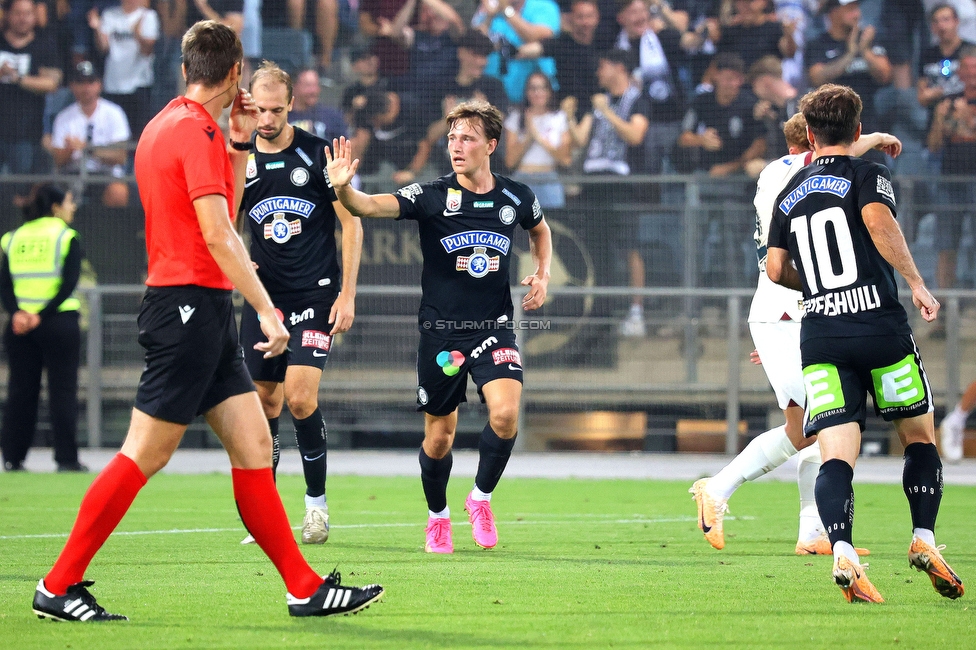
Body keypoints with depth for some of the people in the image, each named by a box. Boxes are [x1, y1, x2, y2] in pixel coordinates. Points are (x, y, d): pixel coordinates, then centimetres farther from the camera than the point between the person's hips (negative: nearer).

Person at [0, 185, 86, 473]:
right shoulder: (66, 237, -2)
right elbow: (69, 284, -13)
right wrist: (42, 316, -14)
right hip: (60, 321, -4)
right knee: (62, 390, -1)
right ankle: (66, 458, -2)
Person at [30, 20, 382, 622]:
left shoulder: (166, 126, 16)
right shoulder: (196, 131, -14)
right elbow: (217, 235, -20)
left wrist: (239, 147, 19)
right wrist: (268, 310, -19)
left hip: (205, 314, 10)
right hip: (188, 304, -10)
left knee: (254, 443, 7)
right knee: (146, 454, -7)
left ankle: (306, 588, 6)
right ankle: (58, 587, -3)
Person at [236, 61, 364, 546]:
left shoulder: (318, 154, -4)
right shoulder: (238, 160, 4)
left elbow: (351, 223, -1)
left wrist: (347, 293, -6)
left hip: (316, 292, -3)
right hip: (264, 294, 4)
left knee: (299, 396, -16)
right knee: (264, 402, 3)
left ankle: (317, 500, -1)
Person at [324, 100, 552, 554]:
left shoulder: (516, 198, 0)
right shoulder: (431, 197, -9)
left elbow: (540, 230, 24)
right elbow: (373, 206, -25)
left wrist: (542, 275, 8)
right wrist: (343, 189, -45)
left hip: (494, 329, 1)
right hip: (441, 332, -1)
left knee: (505, 413, -21)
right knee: (439, 436, 7)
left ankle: (481, 497, 4)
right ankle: (437, 516, 33)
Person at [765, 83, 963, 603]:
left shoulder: (790, 194, 16)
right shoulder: (868, 175, 3)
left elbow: (776, 270, 13)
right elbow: (878, 220, -18)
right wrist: (916, 282, -15)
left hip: (819, 335, 3)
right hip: (879, 325, -3)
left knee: (836, 454, -6)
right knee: (920, 436, 14)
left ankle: (842, 553, -27)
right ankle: (924, 540, 0)